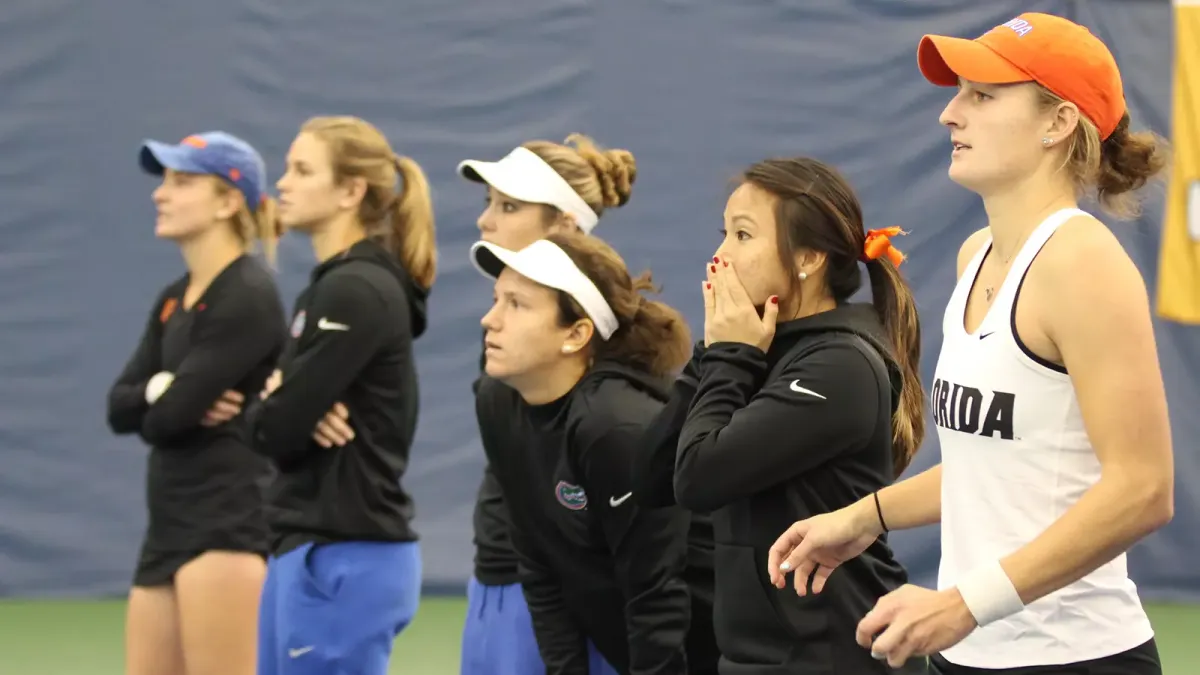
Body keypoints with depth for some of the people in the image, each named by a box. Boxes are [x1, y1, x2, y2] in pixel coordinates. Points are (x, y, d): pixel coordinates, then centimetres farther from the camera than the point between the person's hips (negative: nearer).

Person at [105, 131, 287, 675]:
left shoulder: (248, 297, -12)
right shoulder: (172, 301, 16)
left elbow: (168, 416, -16)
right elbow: (119, 408, 7)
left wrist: (169, 403, 5)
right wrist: (161, 388, -12)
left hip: (229, 525, -9)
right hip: (169, 528, 9)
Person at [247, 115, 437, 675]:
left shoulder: (355, 293, -15)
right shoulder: (330, 287, 16)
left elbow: (276, 428, -18)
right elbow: (274, 419, 13)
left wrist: (280, 409, 5)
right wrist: (289, 407, -9)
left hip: (344, 561, -10)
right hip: (312, 551, 10)